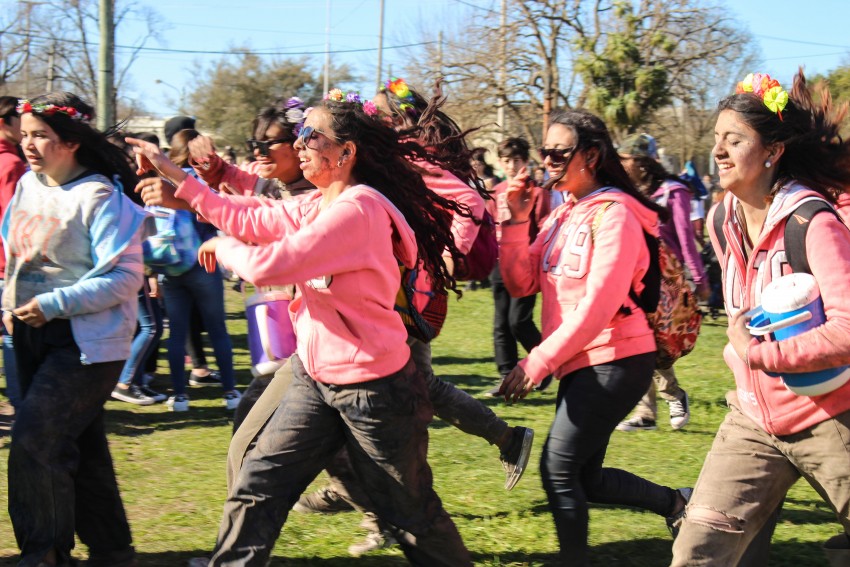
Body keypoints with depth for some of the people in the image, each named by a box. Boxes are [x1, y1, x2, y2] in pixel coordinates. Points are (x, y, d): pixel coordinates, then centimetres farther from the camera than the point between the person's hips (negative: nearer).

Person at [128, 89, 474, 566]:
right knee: (255, 489, 6)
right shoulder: (319, 204, 6)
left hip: (373, 388, -9)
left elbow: (268, 265, -27)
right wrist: (178, 178, 3)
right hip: (315, 379, 9)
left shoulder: (357, 210, -24)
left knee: (412, 516, 7)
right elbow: (252, 219, 4)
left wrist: (221, 247, -7)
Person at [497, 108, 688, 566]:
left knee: (559, 470, -7)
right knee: (583, 477, 13)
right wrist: (516, 221, -5)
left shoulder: (613, 214, -13)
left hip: (613, 361, -9)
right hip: (582, 364, 9)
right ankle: (675, 503, 29)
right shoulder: (562, 215, 12)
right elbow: (521, 284, 7)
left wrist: (538, 361, -23)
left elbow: (600, 304, -21)